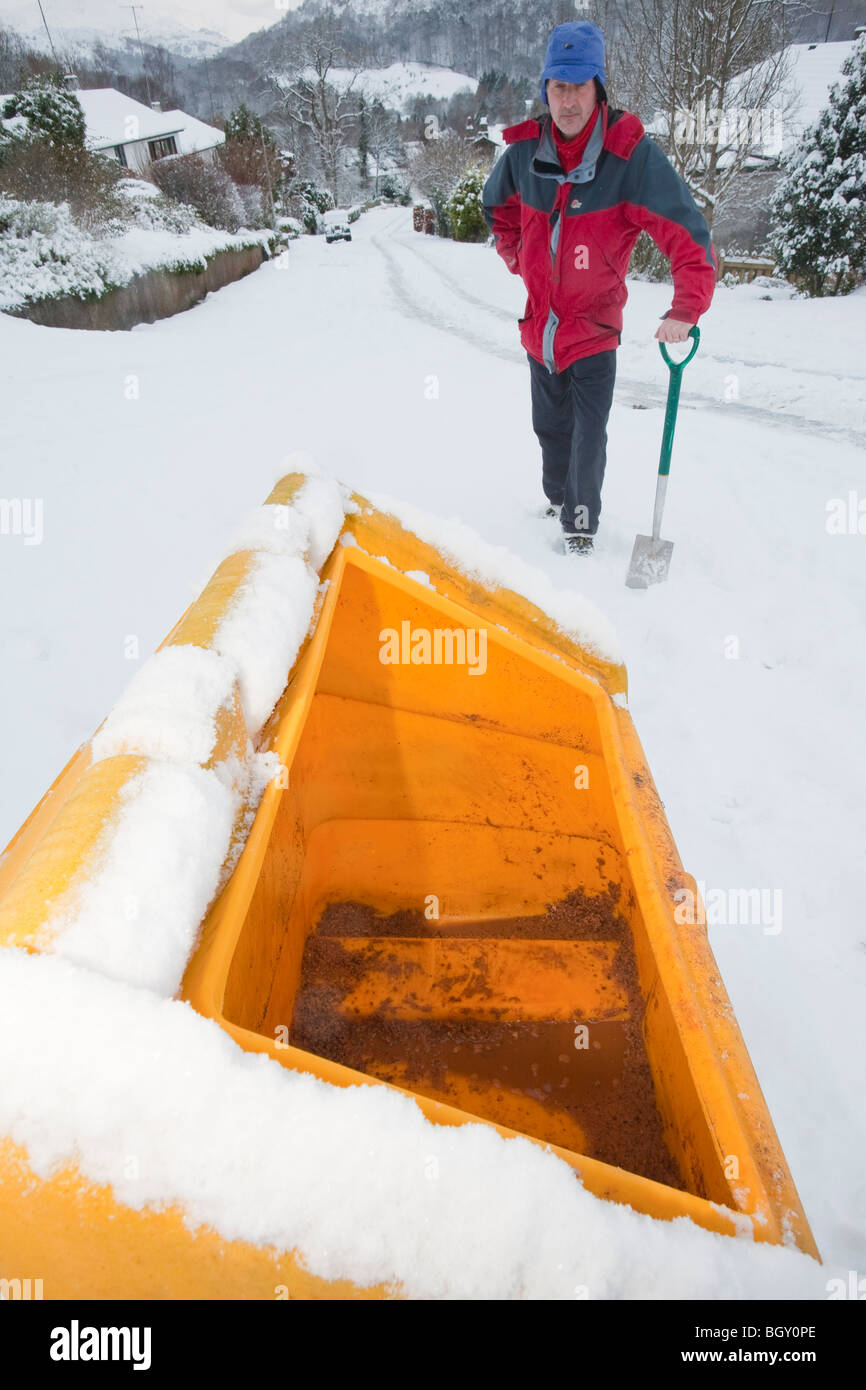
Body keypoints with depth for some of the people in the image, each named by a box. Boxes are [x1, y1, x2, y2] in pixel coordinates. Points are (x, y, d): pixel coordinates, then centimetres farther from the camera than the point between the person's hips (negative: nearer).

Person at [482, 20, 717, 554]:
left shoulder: (633, 155, -18)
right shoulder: (524, 152, -4)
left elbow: (689, 234, -18)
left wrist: (685, 312, -24)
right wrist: (517, 258, 11)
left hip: (595, 333, -4)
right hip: (539, 326, 4)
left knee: (588, 437, -5)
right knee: (551, 427, 17)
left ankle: (581, 521, 14)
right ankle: (557, 498, 39)